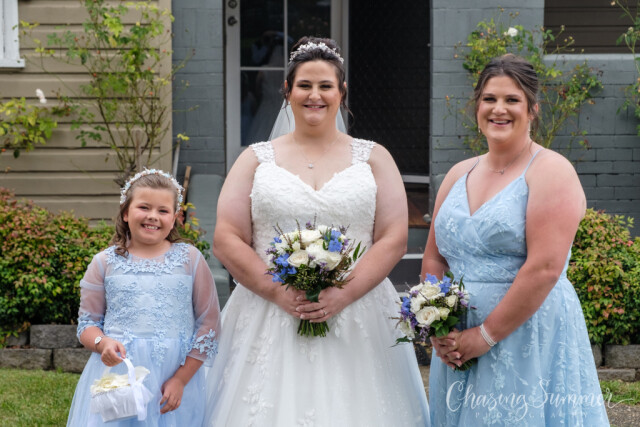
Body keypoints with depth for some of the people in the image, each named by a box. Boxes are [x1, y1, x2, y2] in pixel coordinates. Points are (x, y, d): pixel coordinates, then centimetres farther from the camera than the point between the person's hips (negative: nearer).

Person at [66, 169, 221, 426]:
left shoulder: (190, 259, 2)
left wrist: (181, 379, -6)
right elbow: (87, 323, 9)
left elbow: (209, 324, 1)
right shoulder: (104, 263, 5)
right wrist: (103, 343, -14)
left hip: (178, 375, 0)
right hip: (117, 374, 0)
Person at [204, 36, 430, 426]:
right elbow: (227, 241, 1)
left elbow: (394, 240, 0)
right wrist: (279, 293, -11)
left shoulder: (373, 158, 9)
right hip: (270, 321, 0)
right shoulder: (257, 160, 9)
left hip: (356, 318, 0)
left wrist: (343, 295, -13)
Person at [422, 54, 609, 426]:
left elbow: (544, 268, -17)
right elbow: (434, 258, 12)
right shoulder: (459, 174, 11)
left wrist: (487, 334, -16)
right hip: (458, 345, 6)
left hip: (529, 343, -6)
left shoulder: (551, 172, -8)